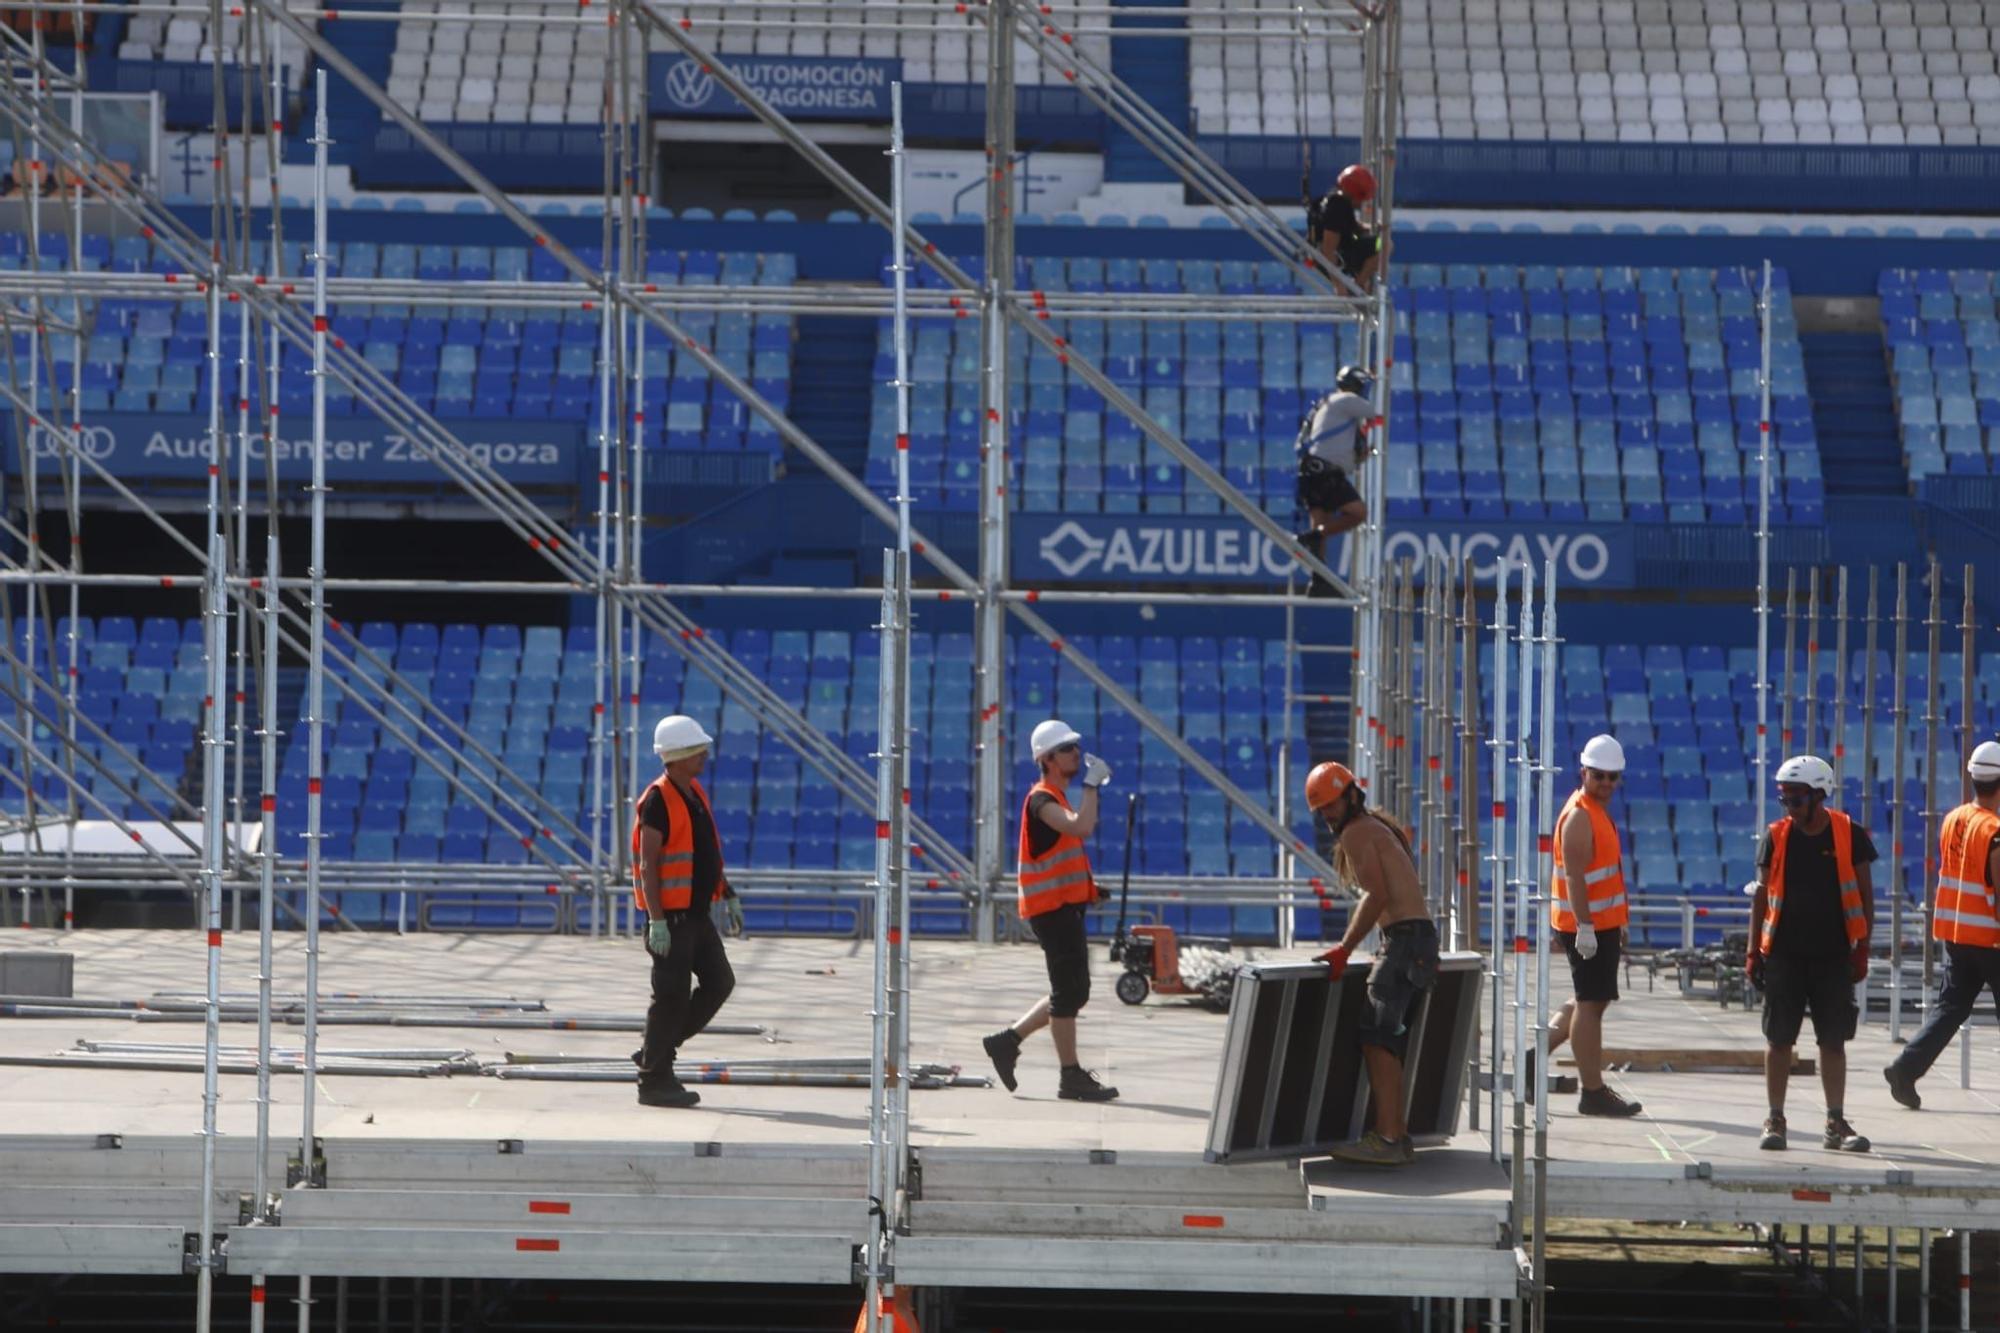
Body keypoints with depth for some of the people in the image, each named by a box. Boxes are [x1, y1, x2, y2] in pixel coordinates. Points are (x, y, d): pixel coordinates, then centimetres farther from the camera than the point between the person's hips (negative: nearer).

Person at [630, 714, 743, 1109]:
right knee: (671, 995, -4)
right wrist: (657, 921, -23)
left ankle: (655, 1052, 18)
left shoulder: (695, 793, 12)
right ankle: (654, 1080, 5)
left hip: (696, 913, 9)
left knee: (719, 982, 10)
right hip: (671, 915, -9)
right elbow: (648, 865, -18)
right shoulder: (658, 801, -16)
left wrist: (729, 897, 19)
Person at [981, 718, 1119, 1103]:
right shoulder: (1042, 800, -15)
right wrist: (1092, 784, -23)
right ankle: (1071, 1077, -3)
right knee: (1069, 992, -7)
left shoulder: (1057, 798, 18)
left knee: (1072, 992, 14)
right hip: (1052, 907, -10)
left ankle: (1007, 1041, 19)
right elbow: (1081, 827, -31)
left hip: (1065, 906, 10)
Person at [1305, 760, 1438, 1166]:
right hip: (1420, 937, 10)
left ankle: (1387, 1139, -23)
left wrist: (1344, 949, -18)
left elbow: (1376, 895, -17)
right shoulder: (1378, 829, 24)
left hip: (1404, 939, -10)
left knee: (1378, 1038, -16)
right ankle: (1397, 1135, 14)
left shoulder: (1357, 833, -6)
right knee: (1391, 1040, 13)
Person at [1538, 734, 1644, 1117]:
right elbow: (1574, 875, -22)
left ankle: (1536, 1057, 23)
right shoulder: (1579, 816, -15)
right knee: (1590, 1003, -6)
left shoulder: (1598, 812, 17)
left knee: (1590, 1000, 17)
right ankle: (1593, 1092, -3)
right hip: (1586, 925, -10)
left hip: (1602, 923, 10)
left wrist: (1618, 923, 26)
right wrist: (1585, 927, -27)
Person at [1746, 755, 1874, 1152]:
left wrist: (1861, 949, -1)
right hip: (1784, 954, 1)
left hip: (1833, 956, -1)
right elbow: (1762, 894, 8)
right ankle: (1775, 1121, 11)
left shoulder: (1849, 836, -2)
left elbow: (1864, 894, 4)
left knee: (1833, 1041, 3)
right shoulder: (1777, 837, 2)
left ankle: (1836, 1124, 9)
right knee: (1778, 1040, 3)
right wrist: (1754, 951, 5)